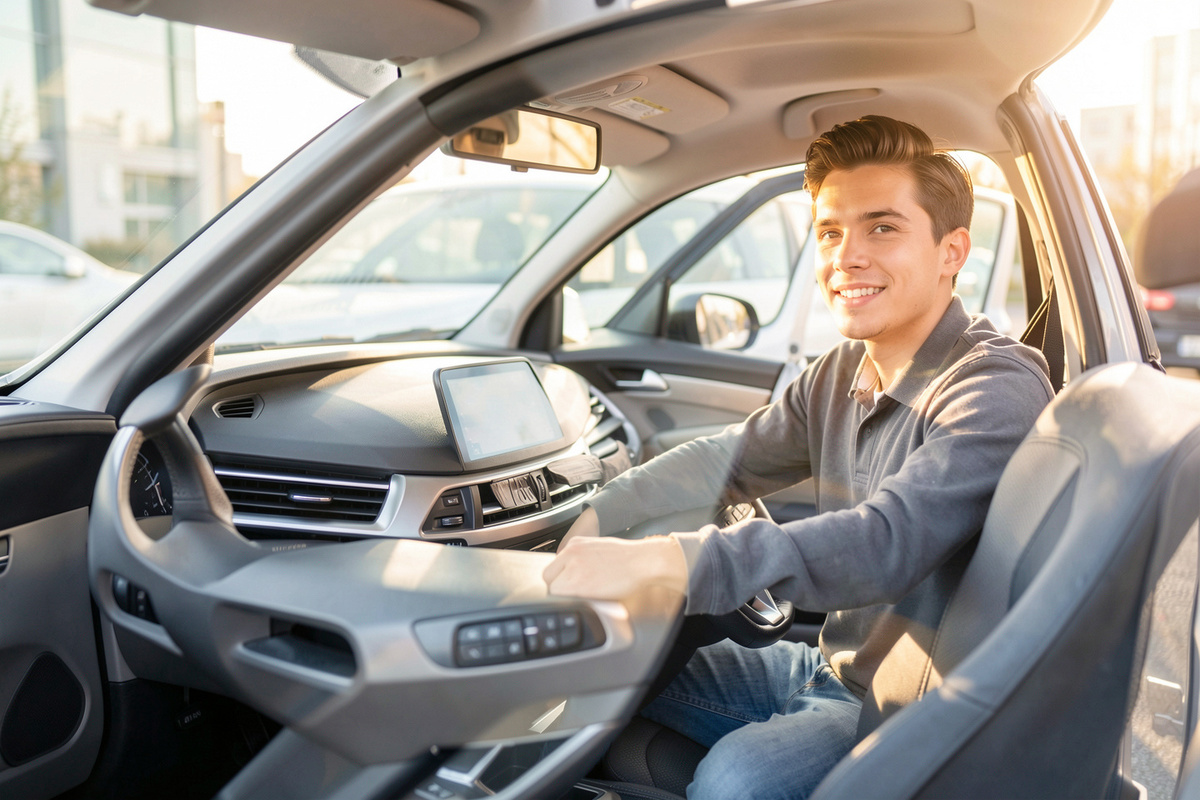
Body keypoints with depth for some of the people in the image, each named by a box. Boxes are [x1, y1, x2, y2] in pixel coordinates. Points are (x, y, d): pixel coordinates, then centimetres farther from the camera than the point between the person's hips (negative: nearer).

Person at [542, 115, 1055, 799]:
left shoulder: (999, 391, -22)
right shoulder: (840, 375, 4)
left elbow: (887, 543, -35)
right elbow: (730, 460, 9)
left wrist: (661, 561, -45)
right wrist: (599, 515, -8)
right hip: (829, 666, 7)